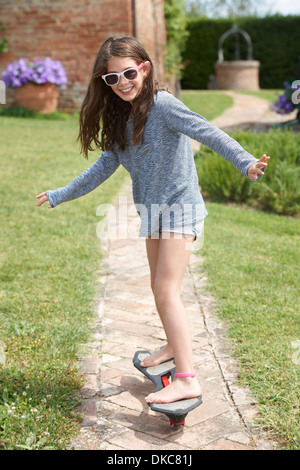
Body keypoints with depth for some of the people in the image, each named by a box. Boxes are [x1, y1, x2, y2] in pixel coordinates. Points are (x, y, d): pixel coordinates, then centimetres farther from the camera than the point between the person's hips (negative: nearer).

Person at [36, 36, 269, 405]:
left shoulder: (161, 104, -17)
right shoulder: (120, 116, 5)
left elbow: (207, 133, -28)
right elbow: (107, 164, 13)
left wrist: (245, 162, -43)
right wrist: (61, 195, 16)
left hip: (180, 208, -8)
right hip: (151, 210, 8)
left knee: (167, 291, -15)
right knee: (158, 288, 18)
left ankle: (187, 379, -13)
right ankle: (175, 345, 40)